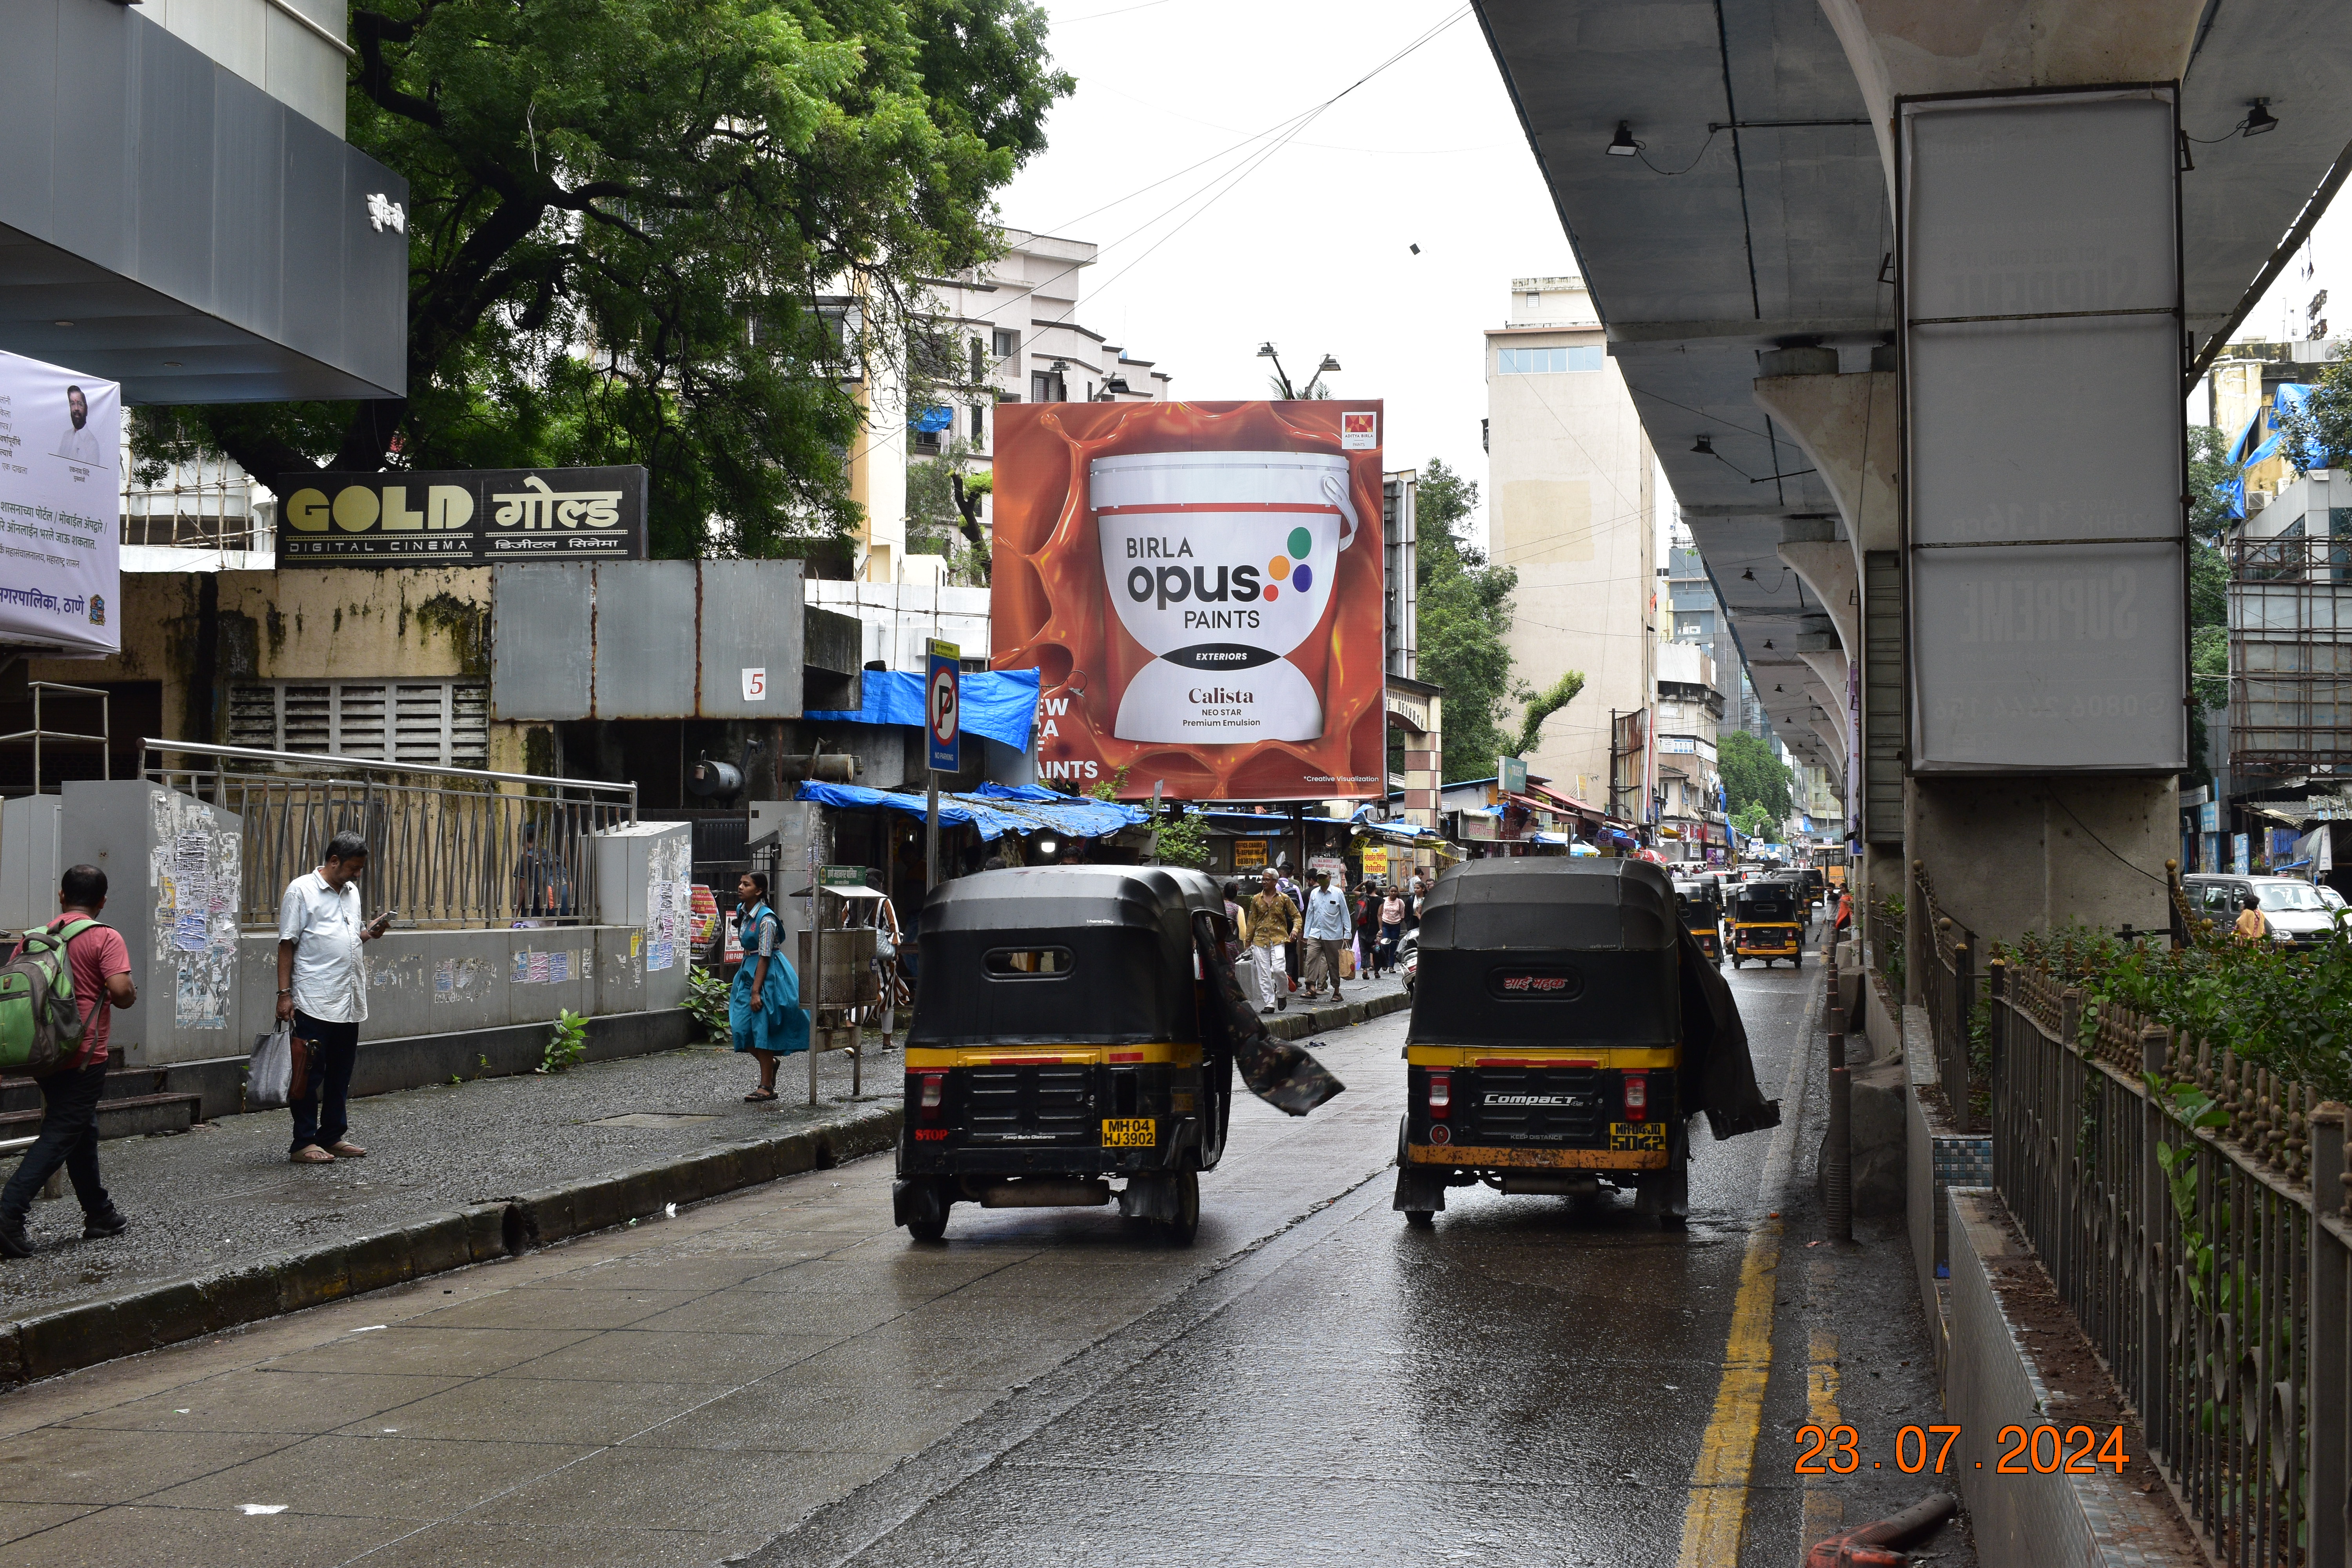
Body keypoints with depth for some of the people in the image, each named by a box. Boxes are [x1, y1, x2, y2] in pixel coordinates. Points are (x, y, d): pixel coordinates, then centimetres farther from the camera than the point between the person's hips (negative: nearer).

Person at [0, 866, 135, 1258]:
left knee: (82, 1131, 19)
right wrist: (131, 997, 2)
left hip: (45, 1056, 7)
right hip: (83, 1056, -7)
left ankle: (99, 1214, 28)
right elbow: (120, 990, -22)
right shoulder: (105, 938, -9)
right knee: (60, 1137, -7)